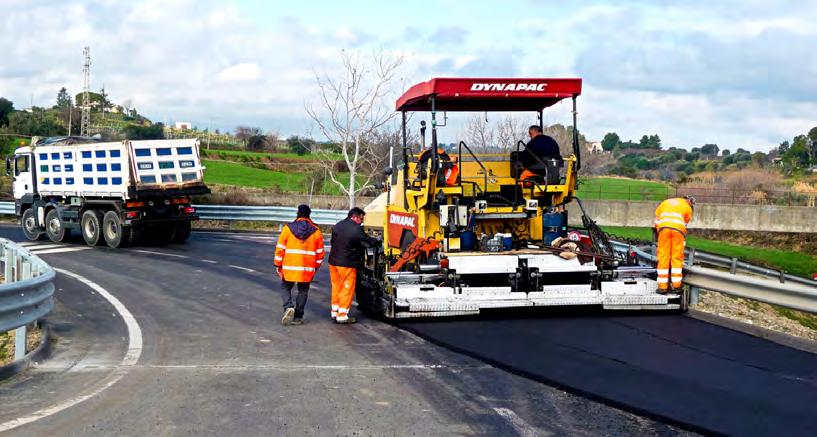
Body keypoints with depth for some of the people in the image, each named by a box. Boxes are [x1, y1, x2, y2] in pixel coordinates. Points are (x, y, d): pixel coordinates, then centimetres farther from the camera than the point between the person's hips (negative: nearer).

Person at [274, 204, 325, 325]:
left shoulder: (288, 228, -3)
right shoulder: (316, 231, 1)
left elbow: (280, 248, -2)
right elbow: (320, 252, 4)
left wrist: (278, 265, 7)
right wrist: (316, 267, 17)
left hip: (289, 267, -1)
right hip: (307, 269, 1)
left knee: (286, 287, 16)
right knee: (303, 291, 12)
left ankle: (289, 307, -8)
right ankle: (298, 317, 13)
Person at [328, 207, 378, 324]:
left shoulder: (337, 226, 10)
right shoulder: (356, 230, -15)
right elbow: (368, 242, -10)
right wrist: (379, 242, 7)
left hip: (333, 262, 8)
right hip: (347, 264, -8)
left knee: (336, 287, 17)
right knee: (347, 289, 0)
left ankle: (335, 312, 23)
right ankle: (342, 316, 1)